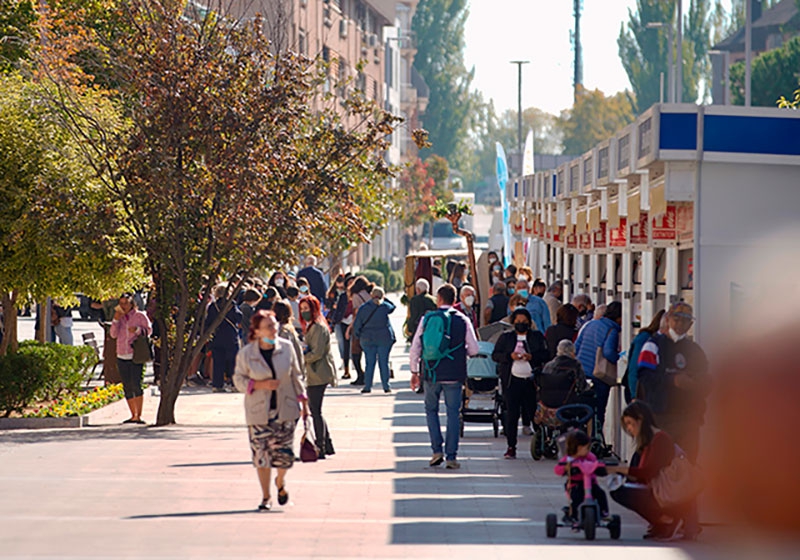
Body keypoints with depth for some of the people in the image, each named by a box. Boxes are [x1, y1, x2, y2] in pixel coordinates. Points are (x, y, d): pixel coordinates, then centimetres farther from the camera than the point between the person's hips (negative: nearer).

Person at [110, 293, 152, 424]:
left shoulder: (140, 316, 2)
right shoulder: (119, 317, 13)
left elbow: (149, 330, 0)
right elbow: (113, 334, 6)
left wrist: (137, 330, -17)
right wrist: (116, 320, -6)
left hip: (135, 356, -5)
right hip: (122, 356, 5)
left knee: (136, 384, -14)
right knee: (127, 387, 5)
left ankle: (139, 416, -13)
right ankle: (133, 415, 11)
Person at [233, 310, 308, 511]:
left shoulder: (286, 347, -1)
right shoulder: (245, 354, -7)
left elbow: (296, 375, 9)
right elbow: (239, 380, 0)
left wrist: (303, 400, 9)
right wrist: (260, 384, -16)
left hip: (285, 410, 1)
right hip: (259, 412, -1)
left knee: (284, 454, -1)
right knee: (262, 455, 0)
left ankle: (280, 482, 32)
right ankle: (266, 497, 16)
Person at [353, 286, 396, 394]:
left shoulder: (363, 308, -2)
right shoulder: (385, 306, -4)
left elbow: (357, 324, 0)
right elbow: (393, 307, 20)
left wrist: (358, 336, 13)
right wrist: (383, 299, 20)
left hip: (368, 339, 1)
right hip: (384, 338, -1)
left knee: (369, 363, 5)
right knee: (384, 363, 4)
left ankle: (367, 386, 3)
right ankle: (386, 386, 4)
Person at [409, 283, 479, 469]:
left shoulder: (427, 319, 0)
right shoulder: (463, 321, 0)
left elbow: (415, 348, 0)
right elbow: (474, 350, -1)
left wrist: (414, 371, 10)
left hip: (431, 373, 0)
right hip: (454, 375, 0)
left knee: (431, 410, 15)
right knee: (453, 413, 5)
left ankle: (437, 450, 3)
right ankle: (451, 457, 0)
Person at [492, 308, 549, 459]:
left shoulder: (537, 337, 11)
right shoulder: (505, 337, 11)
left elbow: (546, 354, 5)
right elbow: (495, 355, 5)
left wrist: (532, 356, -13)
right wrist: (510, 356, -12)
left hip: (532, 381, 0)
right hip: (512, 381, 0)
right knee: (511, 414, -3)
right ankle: (511, 447, 0)